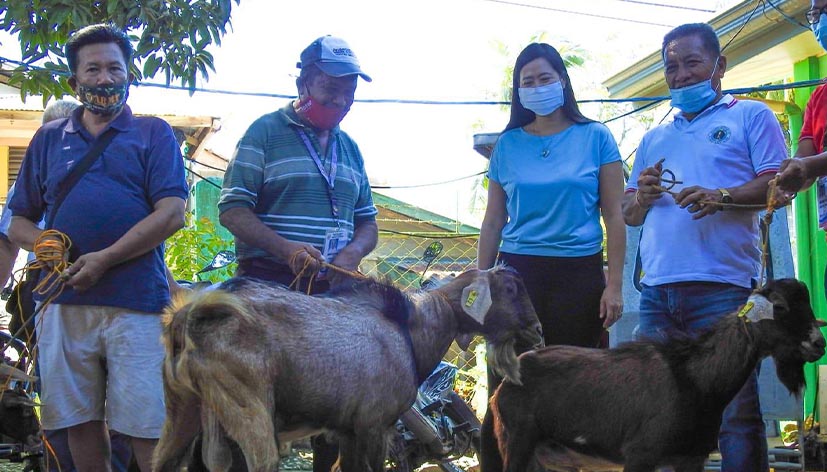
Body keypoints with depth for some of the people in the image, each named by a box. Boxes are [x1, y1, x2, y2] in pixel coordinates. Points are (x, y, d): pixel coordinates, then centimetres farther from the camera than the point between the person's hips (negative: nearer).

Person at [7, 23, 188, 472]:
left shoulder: (152, 133, 7)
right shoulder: (48, 139, 18)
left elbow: (171, 215, -5)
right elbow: (19, 221, 18)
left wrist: (103, 260, -12)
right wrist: (44, 245, -5)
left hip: (135, 300, -3)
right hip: (63, 301, 3)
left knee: (145, 427, -5)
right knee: (80, 422, 6)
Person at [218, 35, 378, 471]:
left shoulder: (349, 149, 18)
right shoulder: (266, 132, 1)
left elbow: (367, 224, 20)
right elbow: (232, 209, -7)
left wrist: (352, 252, -4)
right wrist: (286, 248, -22)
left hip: (332, 290, 5)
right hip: (268, 286, -5)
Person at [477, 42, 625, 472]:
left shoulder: (595, 138, 4)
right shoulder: (508, 144, 9)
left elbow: (615, 217, 2)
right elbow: (493, 221, 13)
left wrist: (614, 285, -5)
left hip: (579, 275, -1)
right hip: (518, 274, 1)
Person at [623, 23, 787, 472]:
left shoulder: (750, 116, 11)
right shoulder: (654, 139, 26)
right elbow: (628, 215, 24)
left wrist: (721, 197, -18)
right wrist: (642, 196, 1)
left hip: (721, 288, -5)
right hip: (657, 291, 5)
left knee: (735, 412, -7)